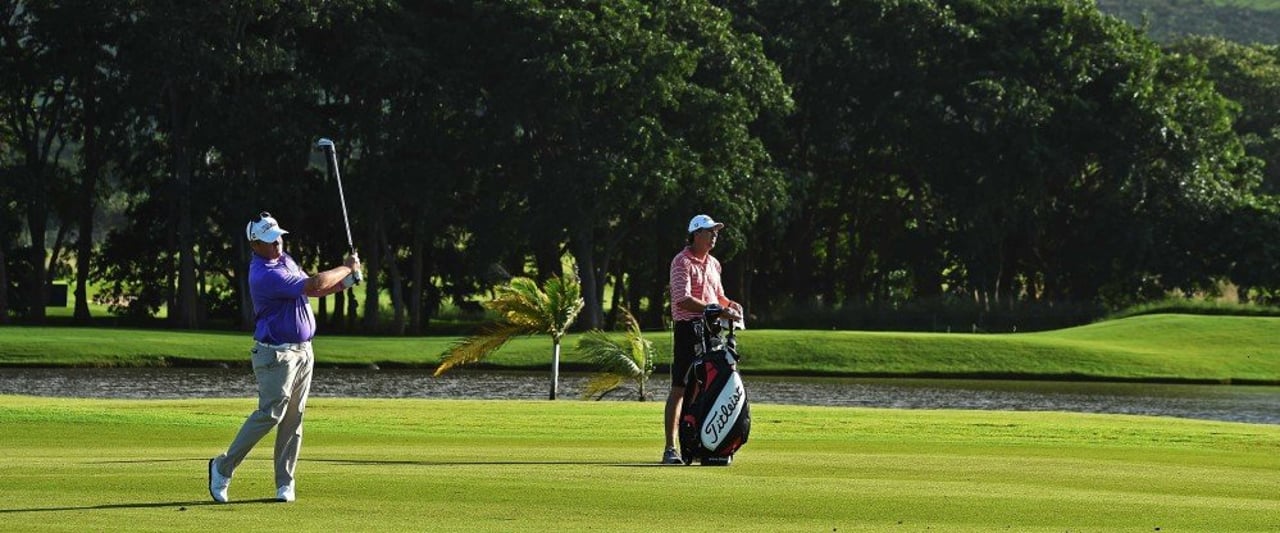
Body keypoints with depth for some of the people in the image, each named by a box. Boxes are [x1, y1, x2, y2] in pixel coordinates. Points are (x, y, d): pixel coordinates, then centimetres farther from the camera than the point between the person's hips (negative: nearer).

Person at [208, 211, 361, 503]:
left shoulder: (285, 260, 11)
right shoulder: (264, 275, -22)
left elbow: (313, 289, 19)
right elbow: (312, 286, -26)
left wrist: (344, 281, 0)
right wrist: (346, 269, -12)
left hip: (303, 351, 9)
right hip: (276, 355, -9)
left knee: (293, 419, 5)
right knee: (270, 414, -11)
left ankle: (285, 484, 8)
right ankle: (223, 468, 2)